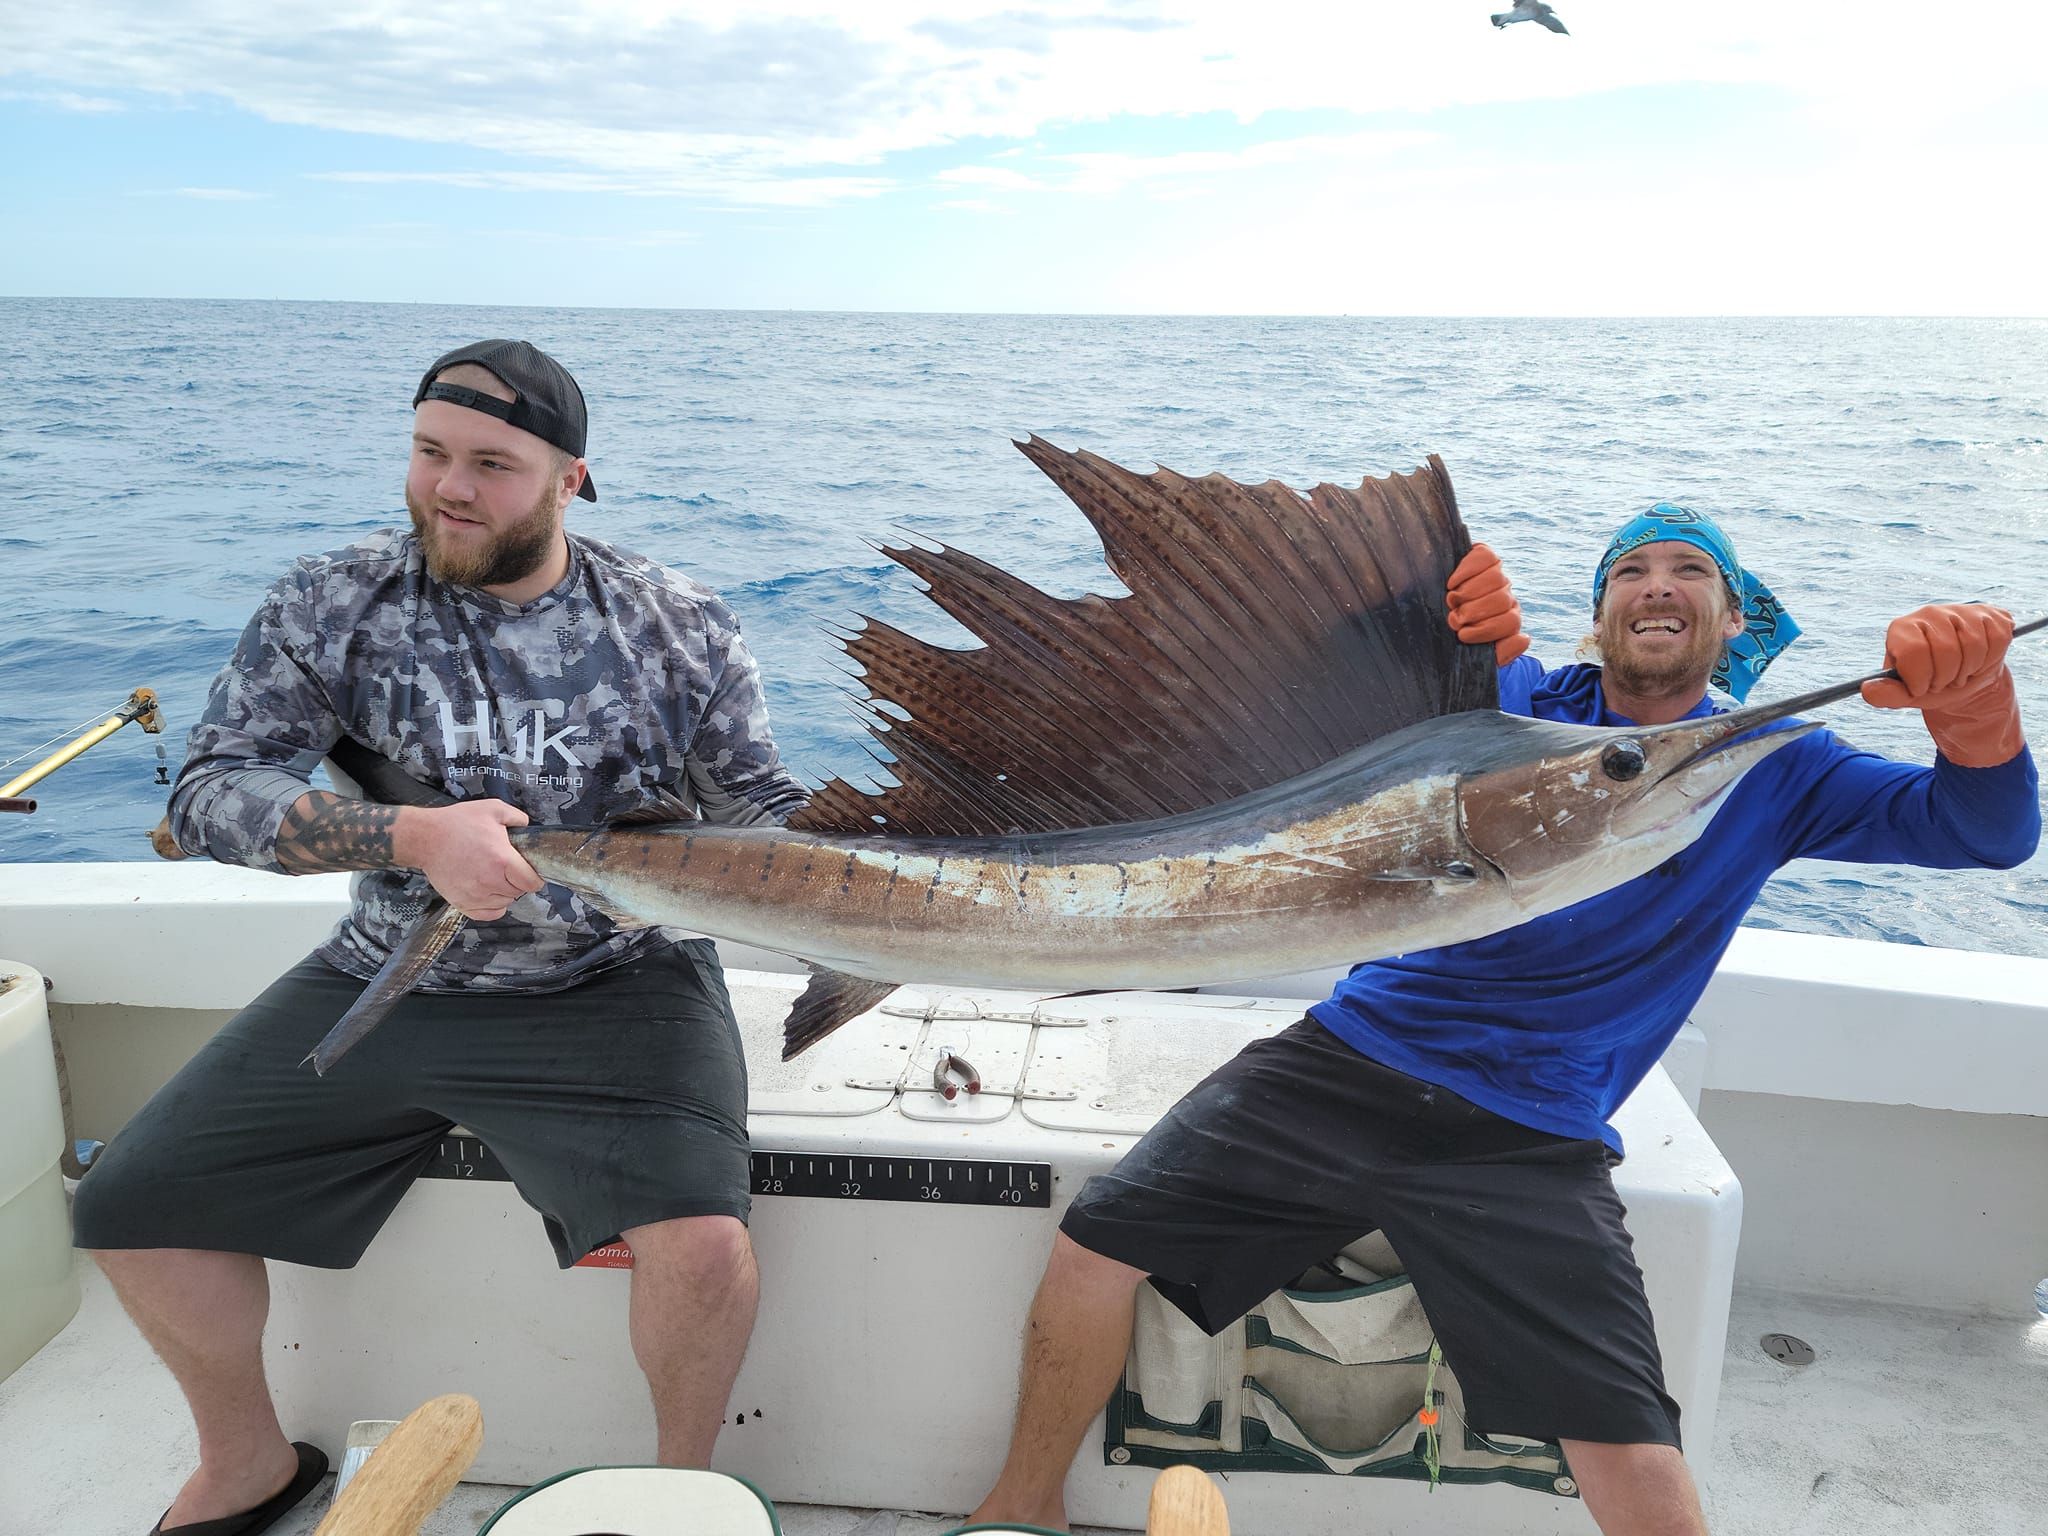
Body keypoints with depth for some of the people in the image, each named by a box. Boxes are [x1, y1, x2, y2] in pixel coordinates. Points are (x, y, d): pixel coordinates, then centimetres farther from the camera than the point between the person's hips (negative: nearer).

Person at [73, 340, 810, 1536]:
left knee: (703, 1244, -26)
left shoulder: (680, 626, -4)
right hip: (384, 984, 3)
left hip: (614, 990, -3)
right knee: (129, 1207, 1)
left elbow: (767, 813, 3)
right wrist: (413, 836, -22)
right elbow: (211, 792, -7)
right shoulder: (332, 606, -1)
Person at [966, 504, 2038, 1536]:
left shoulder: (1768, 767, 9)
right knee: (1094, 1242, -7)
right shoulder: (1518, 698, 9)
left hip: (1531, 1145, -1)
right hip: (1355, 1059, 2)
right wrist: (1445, 644, -25)